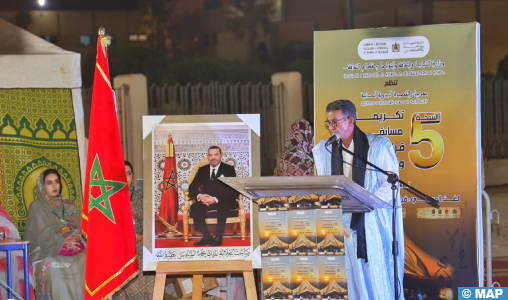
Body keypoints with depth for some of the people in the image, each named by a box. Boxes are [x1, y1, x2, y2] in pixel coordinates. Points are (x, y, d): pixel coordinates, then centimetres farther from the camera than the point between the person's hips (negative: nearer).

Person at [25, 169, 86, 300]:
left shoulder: (68, 205, 19)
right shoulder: (36, 207, 5)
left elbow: (80, 227, 11)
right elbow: (42, 236, -5)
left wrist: (76, 237, -11)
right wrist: (63, 241, -16)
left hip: (76, 254, 4)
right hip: (48, 253, -4)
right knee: (57, 274, -30)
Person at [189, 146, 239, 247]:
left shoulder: (229, 169, 4)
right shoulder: (202, 170, 16)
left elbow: (233, 191, -9)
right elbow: (192, 187, 8)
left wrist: (215, 199, -25)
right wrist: (199, 196, -18)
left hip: (225, 202, -3)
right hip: (207, 201, 3)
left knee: (223, 207, -38)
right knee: (195, 207, -27)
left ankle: (218, 237, -25)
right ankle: (206, 237, -18)